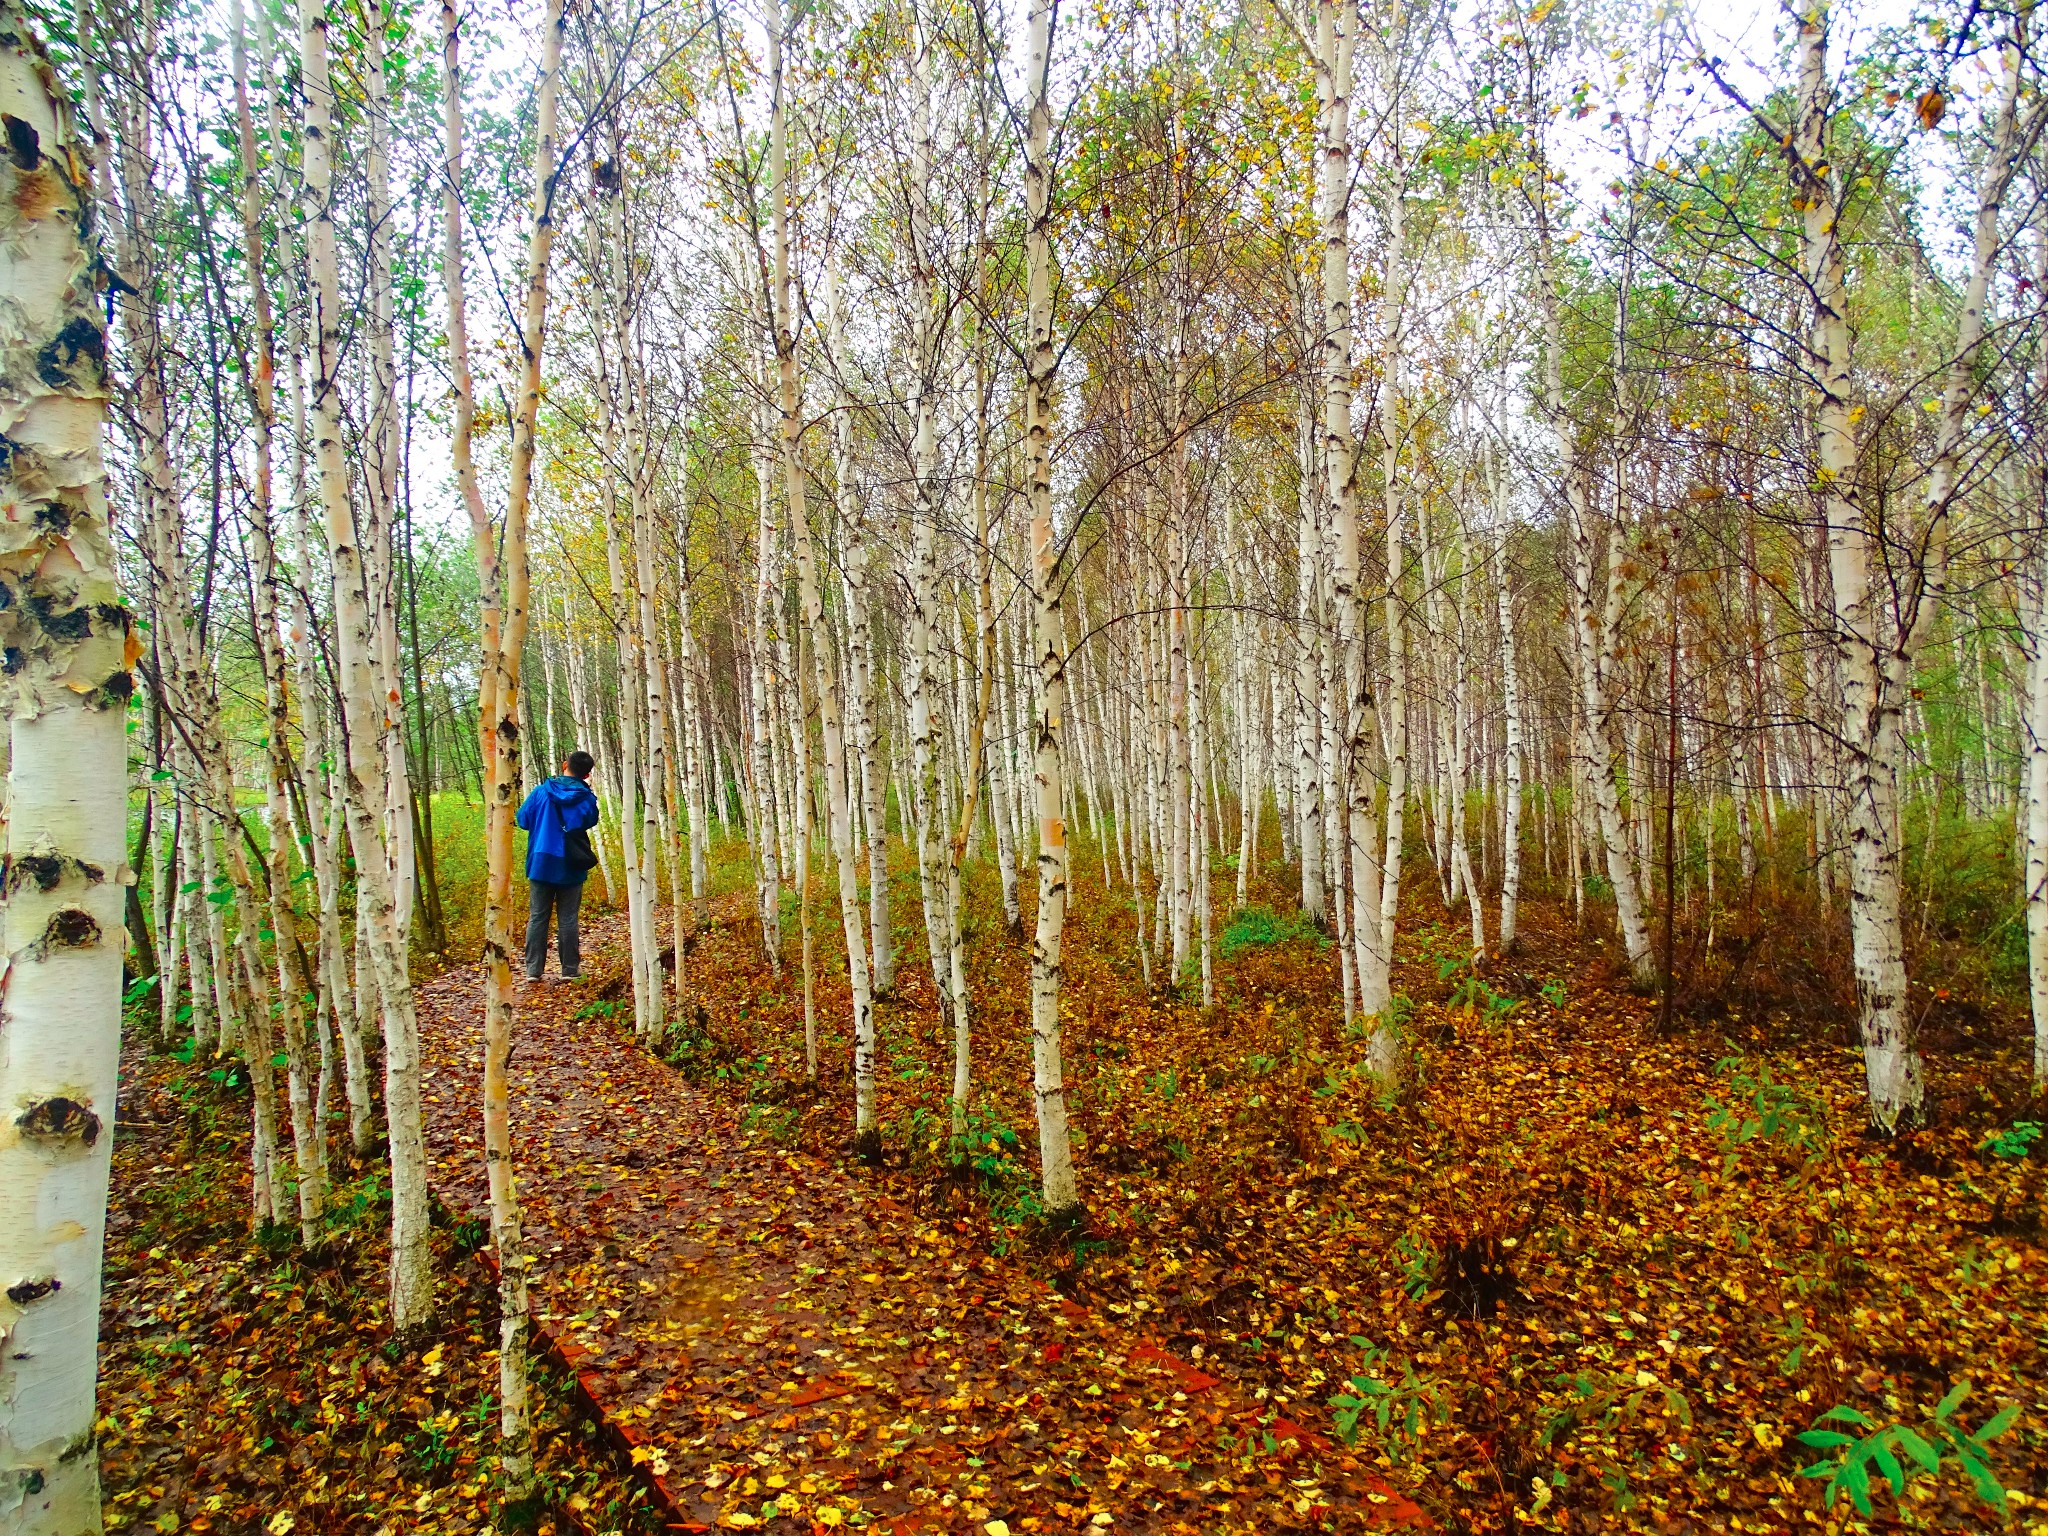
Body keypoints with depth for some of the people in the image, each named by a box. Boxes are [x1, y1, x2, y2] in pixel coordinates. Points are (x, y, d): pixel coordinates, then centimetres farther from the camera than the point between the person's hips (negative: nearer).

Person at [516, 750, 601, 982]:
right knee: (567, 918, 5)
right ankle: (570, 969, 8)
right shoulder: (586, 798, -5)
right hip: (571, 867, 0)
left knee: (537, 917, 7)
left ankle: (533, 969, 5)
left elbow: (523, 820, 4)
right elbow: (591, 821, 13)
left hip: (541, 864, 0)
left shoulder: (541, 792, -6)